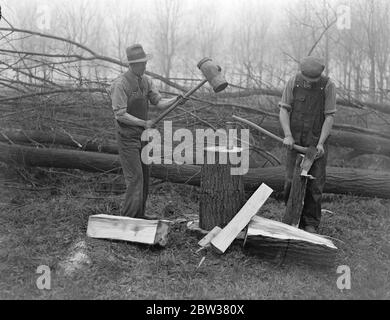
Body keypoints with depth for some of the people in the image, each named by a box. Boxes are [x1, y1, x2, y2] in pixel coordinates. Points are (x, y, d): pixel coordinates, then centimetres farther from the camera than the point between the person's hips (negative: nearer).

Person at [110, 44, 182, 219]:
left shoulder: (145, 80, 4)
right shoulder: (120, 84, -20)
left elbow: (159, 103, 2)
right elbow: (120, 115, -22)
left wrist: (176, 99, -16)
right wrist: (143, 123, -25)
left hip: (141, 135, 8)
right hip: (127, 137, -8)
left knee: (144, 175, 12)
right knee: (135, 177, -10)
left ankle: (138, 213, 23)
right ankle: (127, 216, -1)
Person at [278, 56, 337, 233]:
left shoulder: (328, 86, -9)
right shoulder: (293, 82, -5)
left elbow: (329, 117, -9)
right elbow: (284, 110, -5)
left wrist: (321, 143, -18)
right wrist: (288, 136, -19)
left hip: (316, 141, -1)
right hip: (295, 141, 1)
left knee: (315, 184, -1)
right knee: (291, 182, -1)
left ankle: (311, 224, 11)